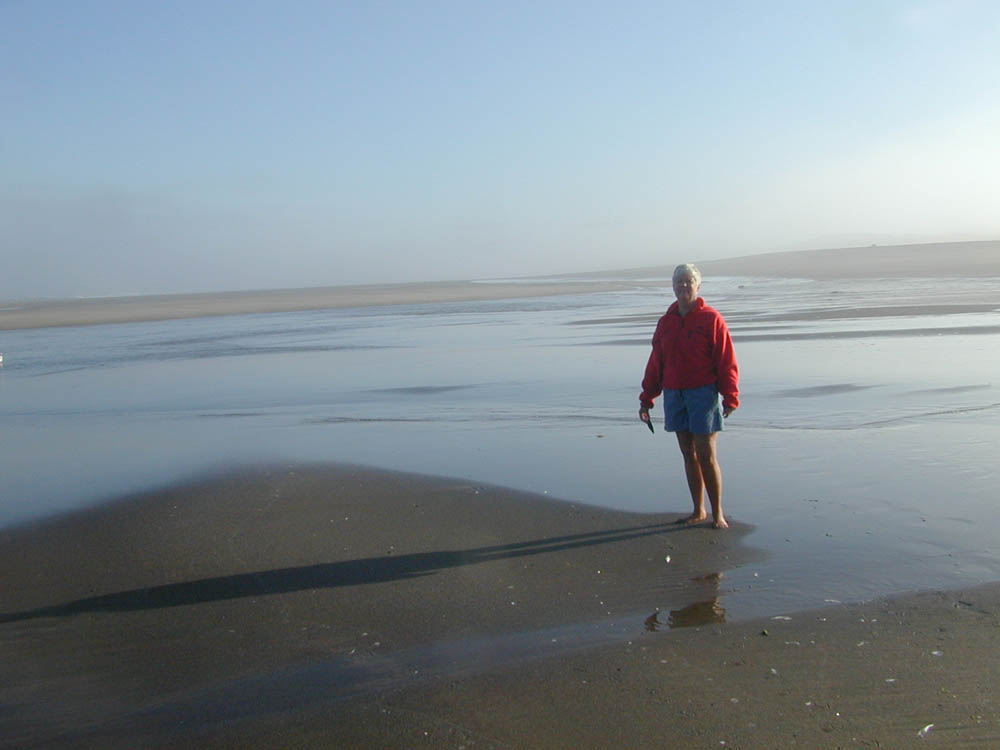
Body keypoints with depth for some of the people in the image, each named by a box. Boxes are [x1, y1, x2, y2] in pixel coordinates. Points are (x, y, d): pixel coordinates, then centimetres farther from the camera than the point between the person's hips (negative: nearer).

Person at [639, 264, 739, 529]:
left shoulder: (711, 319, -4)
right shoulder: (666, 321, 11)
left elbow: (727, 361, -7)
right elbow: (655, 363, 15)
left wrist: (730, 396, -15)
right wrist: (646, 398, 14)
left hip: (703, 394, -5)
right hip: (673, 395, 5)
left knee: (706, 455, -5)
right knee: (688, 454, 10)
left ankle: (718, 513, 8)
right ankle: (698, 511, 20)